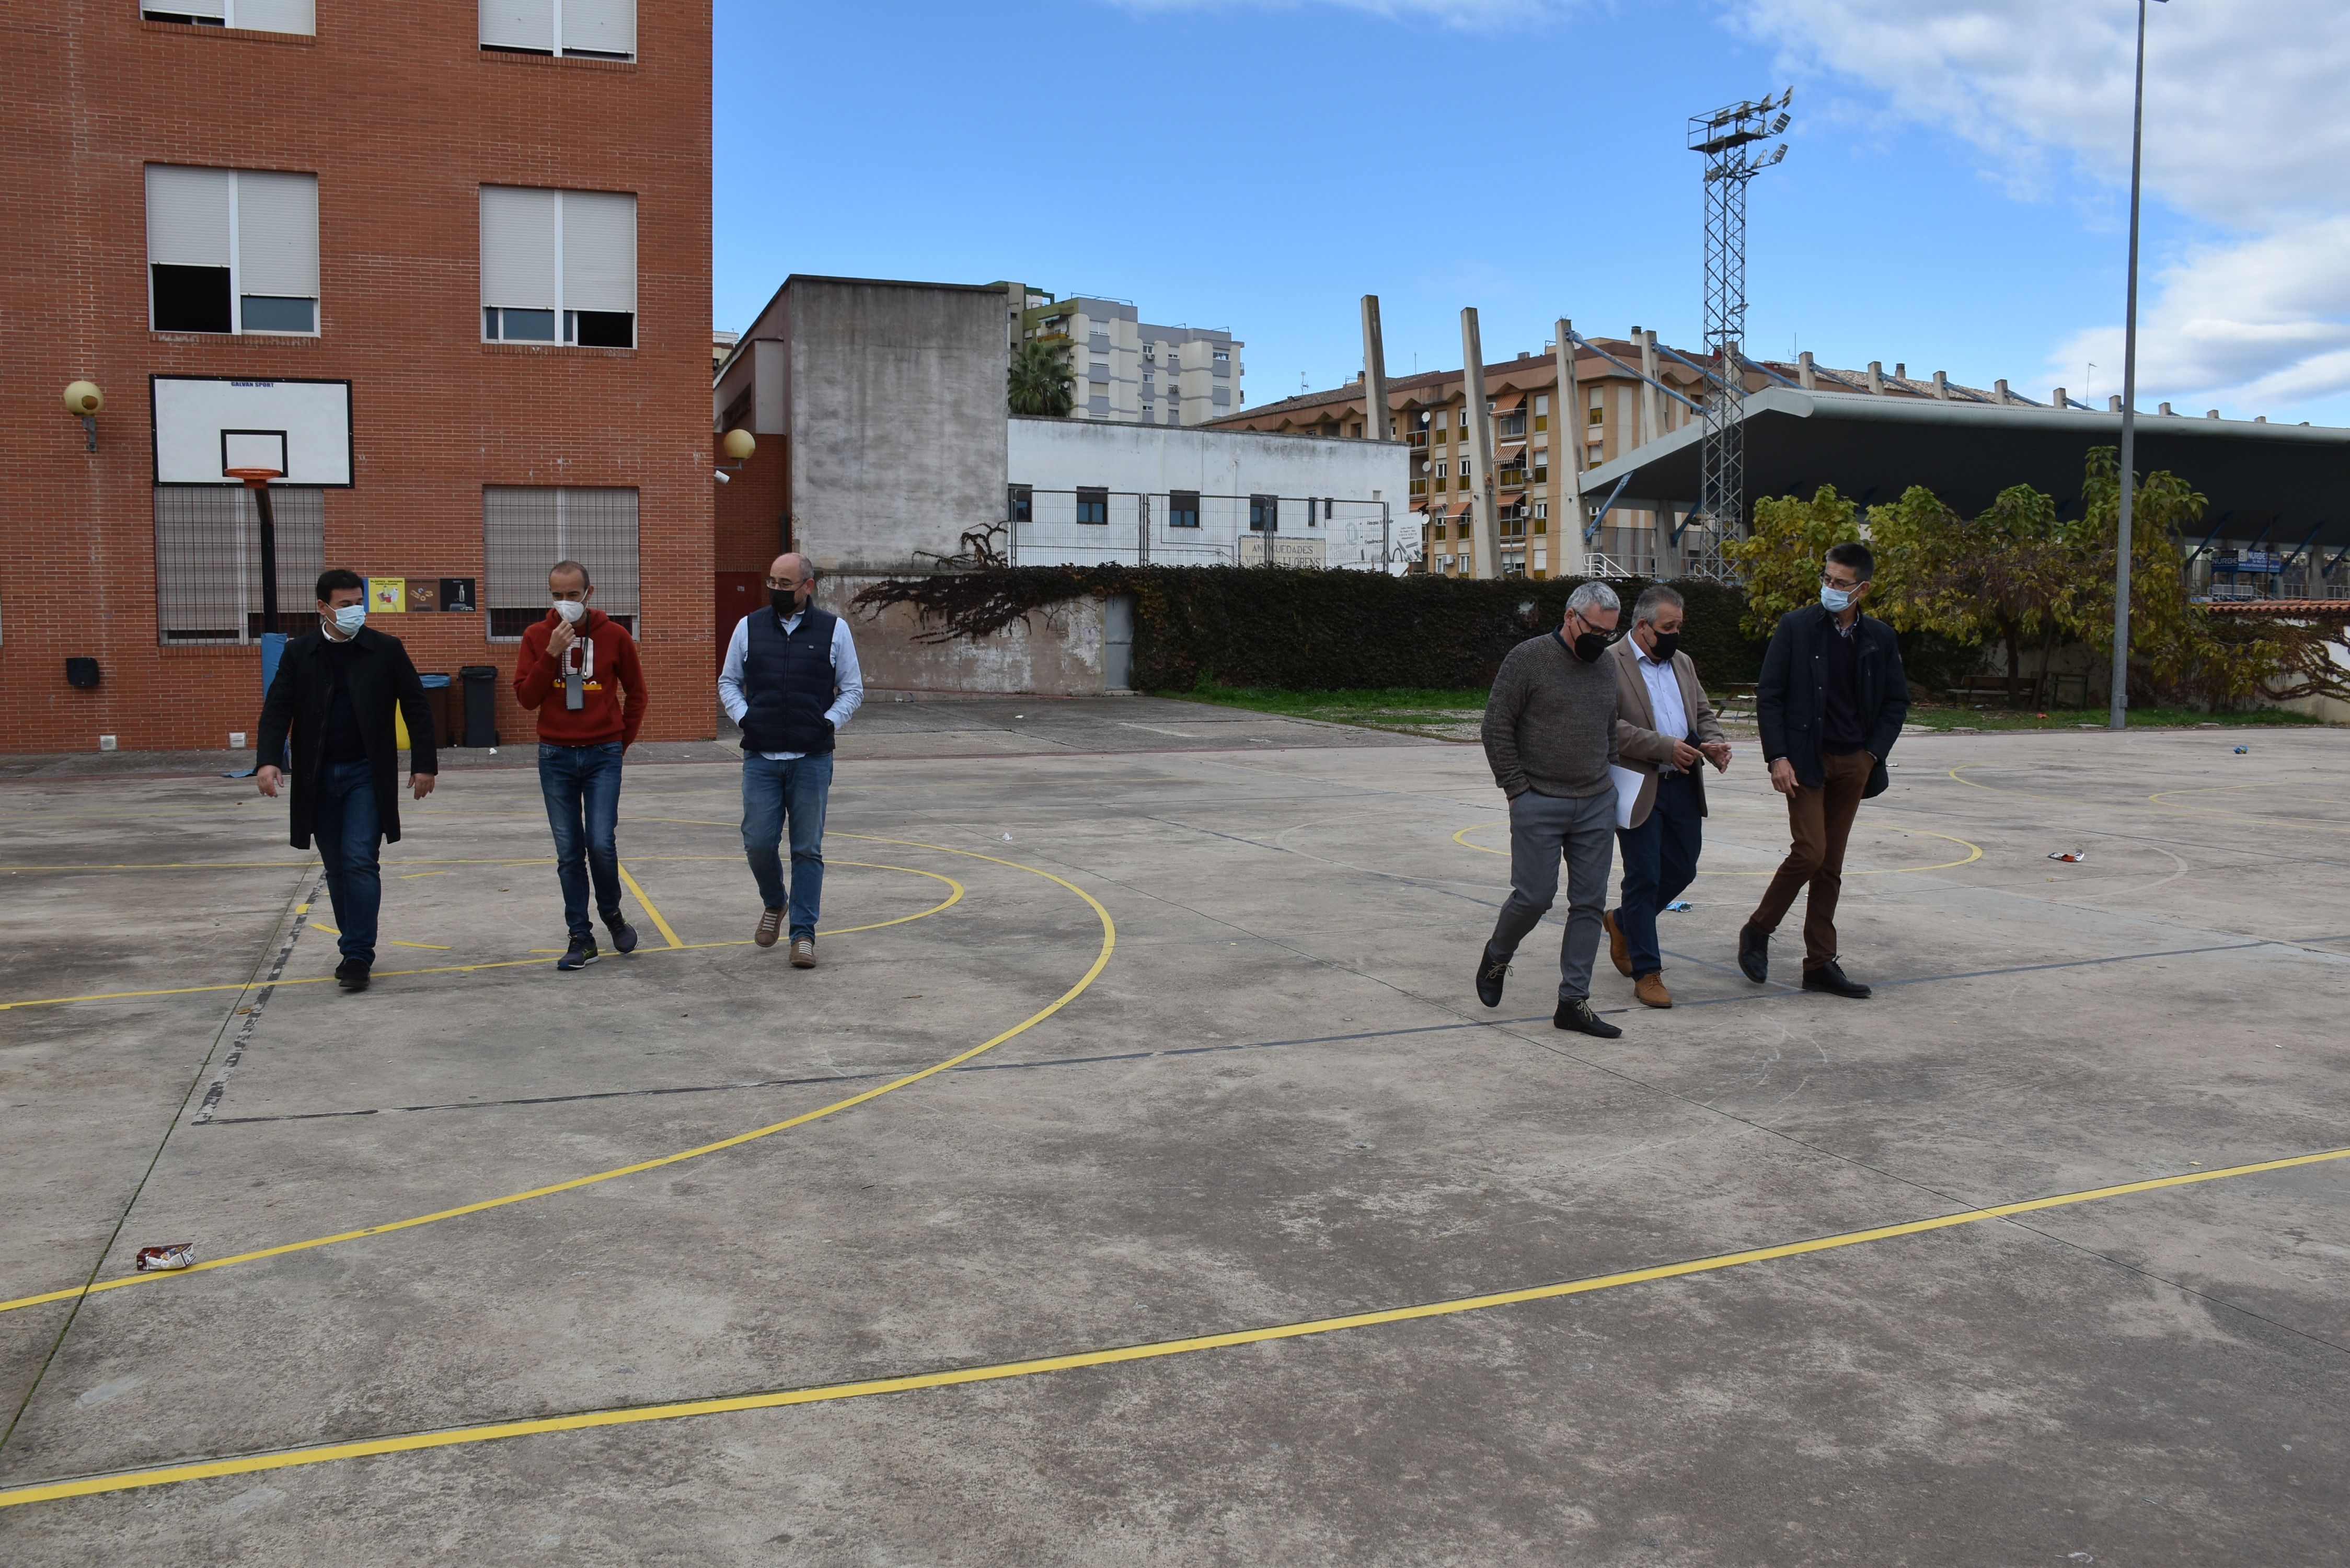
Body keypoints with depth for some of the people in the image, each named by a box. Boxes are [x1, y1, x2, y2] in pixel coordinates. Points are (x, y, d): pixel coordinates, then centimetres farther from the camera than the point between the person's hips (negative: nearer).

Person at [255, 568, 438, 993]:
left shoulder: (387, 650, -1)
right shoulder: (298, 653, 3)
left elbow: (416, 708, 1)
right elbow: (277, 708, -1)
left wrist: (424, 764, -3)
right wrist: (268, 761, -15)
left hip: (366, 774, -3)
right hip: (318, 778, 3)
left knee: (360, 860, -11)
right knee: (337, 867, 9)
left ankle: (358, 956, -8)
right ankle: (356, 948, 21)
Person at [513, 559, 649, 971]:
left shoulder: (614, 636, -1)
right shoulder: (537, 636, 1)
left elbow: (636, 692, 11)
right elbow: (526, 697, -6)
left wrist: (624, 740, 9)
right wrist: (551, 654, -16)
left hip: (603, 755, -1)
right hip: (555, 756, 1)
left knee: (601, 844, -9)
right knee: (569, 852, 4)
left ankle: (612, 913, 18)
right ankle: (581, 938, 11)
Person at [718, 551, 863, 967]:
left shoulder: (833, 629, 3)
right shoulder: (749, 627, 7)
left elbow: (853, 689, 8)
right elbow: (728, 682, 15)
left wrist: (830, 723, -7)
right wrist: (743, 717, -2)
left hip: (812, 760, -1)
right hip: (761, 758, 1)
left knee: (807, 849, 2)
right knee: (758, 842, -1)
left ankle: (803, 934, 9)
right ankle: (773, 904, 28)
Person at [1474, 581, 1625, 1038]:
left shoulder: (1605, 669, 12)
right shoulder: (1528, 658, -6)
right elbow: (1497, 725, -7)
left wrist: (1606, 780, 12)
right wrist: (1517, 787, -9)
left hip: (1596, 805, 6)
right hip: (1539, 804, -5)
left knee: (1589, 902, 3)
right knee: (1534, 897, -5)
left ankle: (1573, 1003, 9)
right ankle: (1496, 958, 25)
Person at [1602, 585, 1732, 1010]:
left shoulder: (1682, 663, 16)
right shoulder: (1610, 664, -8)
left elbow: (1703, 713, 21)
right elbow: (1609, 727, -17)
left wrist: (1715, 743, -2)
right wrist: (1666, 747, -20)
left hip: (1684, 787, 7)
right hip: (1639, 790, -7)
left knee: (1682, 871, 11)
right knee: (1644, 878, -1)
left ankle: (1622, 922, 37)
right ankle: (1647, 973, 9)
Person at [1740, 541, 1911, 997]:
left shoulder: (1879, 638, 6)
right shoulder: (1796, 626, -4)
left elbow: (1896, 702, 12)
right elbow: (1769, 696, -5)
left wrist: (1872, 754, 0)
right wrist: (1778, 757, -12)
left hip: (1853, 764, 4)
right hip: (1806, 759, -4)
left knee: (1830, 865, 8)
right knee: (1810, 852, -14)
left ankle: (1820, 964, 14)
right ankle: (1758, 931, 7)